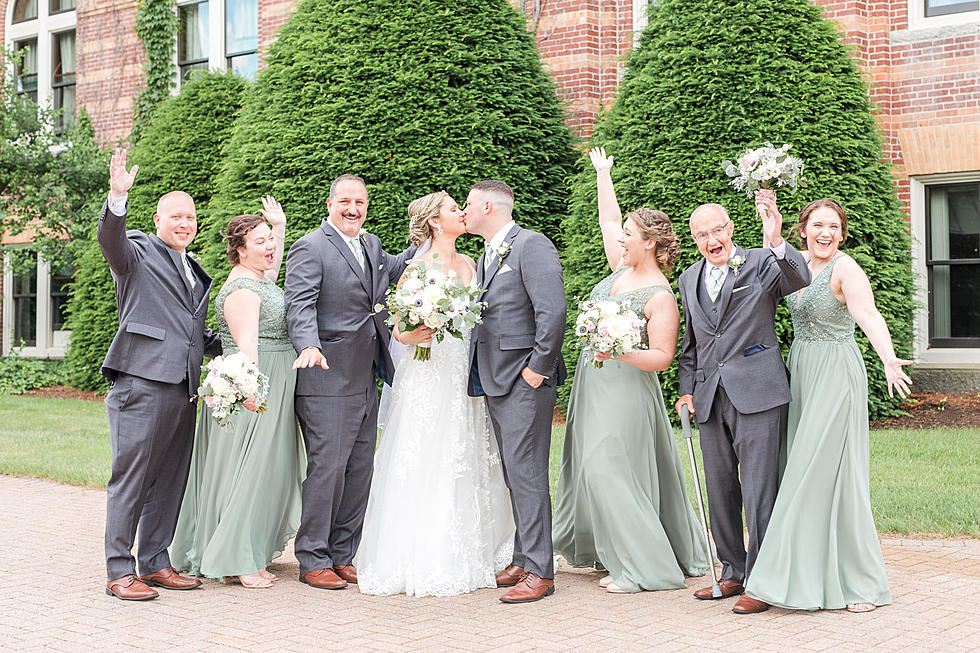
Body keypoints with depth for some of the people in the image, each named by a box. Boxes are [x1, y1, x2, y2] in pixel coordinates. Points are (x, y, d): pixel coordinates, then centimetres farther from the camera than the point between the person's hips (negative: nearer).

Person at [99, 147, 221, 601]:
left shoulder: (195, 273, 24)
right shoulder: (137, 252, 3)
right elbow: (110, 240, -20)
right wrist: (117, 197, -36)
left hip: (183, 389, 7)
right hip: (141, 381, -7)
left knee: (170, 480, 10)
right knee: (130, 478, -4)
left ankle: (155, 563, 20)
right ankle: (119, 572, 1)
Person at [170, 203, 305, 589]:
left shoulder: (258, 279, 15)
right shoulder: (241, 289, -15)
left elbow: (273, 266, 40)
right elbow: (245, 344, -25)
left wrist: (279, 226, 31)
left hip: (272, 389, 10)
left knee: (266, 467, 13)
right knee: (248, 468, -8)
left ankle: (251, 551, 20)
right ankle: (238, 561, -4)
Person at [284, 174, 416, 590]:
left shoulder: (371, 245, 16)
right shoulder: (310, 249, -8)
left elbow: (397, 268, 36)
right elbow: (300, 305, -19)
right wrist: (309, 346, -35)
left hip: (365, 381, 8)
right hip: (328, 379, -8)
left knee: (360, 470, 11)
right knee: (327, 469, -5)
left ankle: (341, 556, 22)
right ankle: (313, 561, 6)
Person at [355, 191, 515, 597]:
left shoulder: (469, 265, 13)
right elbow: (398, 328, -4)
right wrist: (409, 335, -26)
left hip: (467, 377, 6)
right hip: (429, 376, -6)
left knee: (469, 465, 7)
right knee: (425, 467, -5)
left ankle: (470, 555, 17)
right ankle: (425, 561, 2)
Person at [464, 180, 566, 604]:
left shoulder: (532, 246, -10)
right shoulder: (486, 257, 19)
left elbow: (552, 311, -19)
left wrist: (538, 368, -18)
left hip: (525, 381, -9)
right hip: (495, 381, 9)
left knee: (525, 472, -8)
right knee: (514, 473, 12)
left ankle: (540, 571, -3)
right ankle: (524, 559, 19)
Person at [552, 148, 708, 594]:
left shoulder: (660, 297, -16)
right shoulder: (621, 269, 7)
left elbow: (661, 357, -17)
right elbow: (609, 222, 21)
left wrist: (619, 351, -29)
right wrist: (603, 174, 27)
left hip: (627, 387, -9)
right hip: (592, 384, 9)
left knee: (610, 471, -10)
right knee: (590, 468, 13)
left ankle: (644, 567, -2)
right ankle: (593, 550, 27)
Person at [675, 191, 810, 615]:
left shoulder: (761, 264, -1)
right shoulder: (689, 280, 16)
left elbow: (800, 279, -22)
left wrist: (776, 243, -38)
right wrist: (686, 388, 15)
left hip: (756, 393, -6)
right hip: (711, 399, 6)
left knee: (759, 491, -6)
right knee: (720, 491, 12)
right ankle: (733, 573, 25)